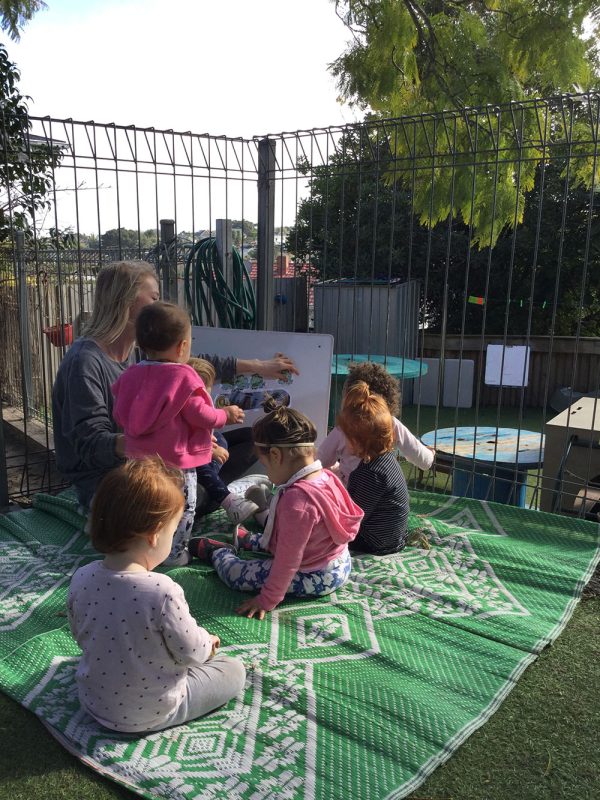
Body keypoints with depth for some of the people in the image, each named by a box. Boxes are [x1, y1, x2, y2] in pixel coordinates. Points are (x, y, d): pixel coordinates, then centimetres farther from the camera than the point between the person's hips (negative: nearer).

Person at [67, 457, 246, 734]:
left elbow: (80, 635, 0)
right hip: (149, 715, -7)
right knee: (234, 670, 8)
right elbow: (191, 652, -22)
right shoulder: (162, 592, -35)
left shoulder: (81, 578, -17)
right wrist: (208, 642, 0)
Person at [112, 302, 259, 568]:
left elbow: (120, 416, 8)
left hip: (139, 458, 6)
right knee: (181, 508, 12)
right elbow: (200, 415, -18)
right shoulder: (182, 376, -21)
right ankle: (175, 554, 24)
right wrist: (225, 415, 0)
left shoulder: (130, 375, 0)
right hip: (175, 460, -5)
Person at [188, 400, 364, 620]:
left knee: (234, 573, 1)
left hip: (315, 579, -8)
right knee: (272, 540, 32)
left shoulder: (296, 499, -34)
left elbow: (287, 560, -27)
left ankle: (217, 551, 29)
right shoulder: (325, 477, -7)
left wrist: (267, 600, -16)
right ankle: (249, 540, 60)